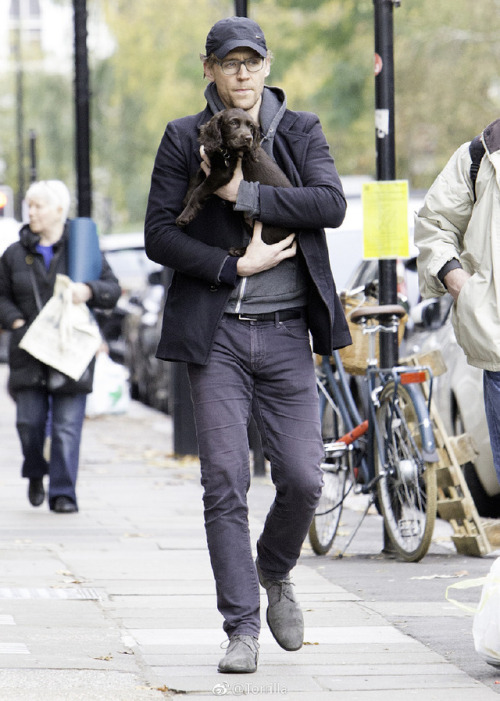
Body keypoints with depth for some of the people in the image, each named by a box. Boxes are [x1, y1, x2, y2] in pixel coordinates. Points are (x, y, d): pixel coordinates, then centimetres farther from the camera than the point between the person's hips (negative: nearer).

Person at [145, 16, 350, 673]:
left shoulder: (301, 132, 8)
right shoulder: (184, 139, 5)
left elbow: (332, 203, -10)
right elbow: (159, 235, -1)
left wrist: (244, 193, -15)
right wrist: (236, 266, -11)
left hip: (287, 331, 1)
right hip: (216, 334, -1)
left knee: (303, 479, -2)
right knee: (225, 485, -5)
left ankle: (275, 571, 28)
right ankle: (243, 628, 1)